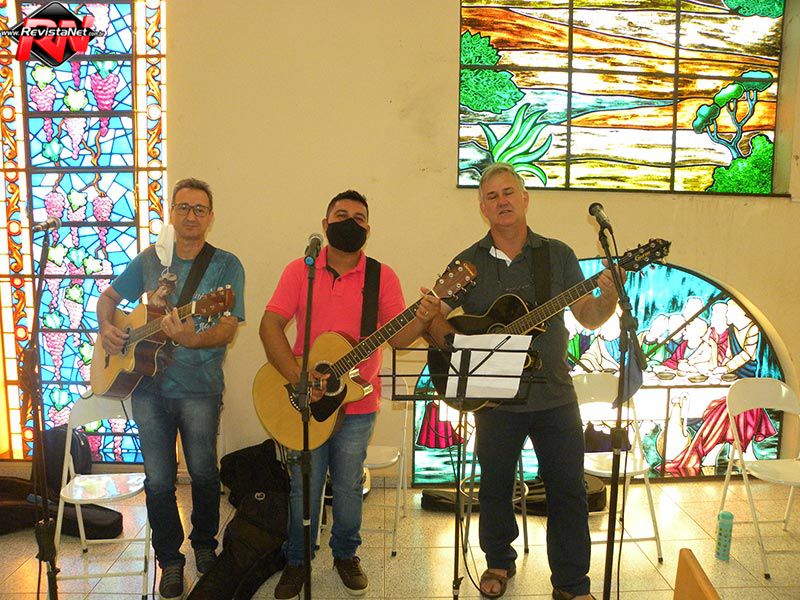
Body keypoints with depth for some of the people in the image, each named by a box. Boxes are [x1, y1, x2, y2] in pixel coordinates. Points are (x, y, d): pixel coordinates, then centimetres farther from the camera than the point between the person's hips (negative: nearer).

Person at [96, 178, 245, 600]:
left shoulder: (226, 265, -5)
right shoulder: (150, 259, 8)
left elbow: (228, 329, -15)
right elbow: (109, 297, 21)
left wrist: (192, 340, -34)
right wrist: (106, 327, 1)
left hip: (199, 387, -3)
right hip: (147, 384, 3)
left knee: (203, 473, 8)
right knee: (158, 479, 8)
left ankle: (205, 543, 34)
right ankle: (170, 559, 27)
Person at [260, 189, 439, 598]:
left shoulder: (382, 277, -1)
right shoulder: (300, 270, -1)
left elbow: (398, 337, -6)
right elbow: (270, 324, -9)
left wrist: (422, 320, -28)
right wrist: (296, 376, -22)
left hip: (357, 403, 0)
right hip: (305, 401, 0)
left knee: (348, 486, 13)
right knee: (304, 486, 10)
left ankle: (345, 554, 37)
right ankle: (297, 561, 33)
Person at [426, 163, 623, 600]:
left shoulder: (557, 255, 3)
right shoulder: (468, 262, 2)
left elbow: (589, 318, 2)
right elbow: (432, 318, 2)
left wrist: (609, 293, -19)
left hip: (554, 395, 1)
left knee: (568, 489, 5)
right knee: (495, 486, 12)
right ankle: (499, 563, 37)